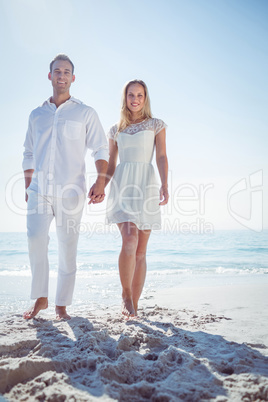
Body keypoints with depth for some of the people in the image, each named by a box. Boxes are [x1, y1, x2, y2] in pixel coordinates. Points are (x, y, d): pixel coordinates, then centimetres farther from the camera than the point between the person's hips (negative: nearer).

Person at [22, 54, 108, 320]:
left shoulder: (85, 113, 11)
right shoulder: (37, 115, 19)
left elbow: (101, 150, 5)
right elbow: (29, 155, 22)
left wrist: (100, 182, -10)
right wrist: (27, 188, 15)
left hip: (70, 191, -2)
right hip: (39, 189, 2)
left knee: (67, 248, -2)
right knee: (35, 238, -15)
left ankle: (62, 305, 10)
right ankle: (40, 298, 2)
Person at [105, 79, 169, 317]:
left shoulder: (156, 125, 13)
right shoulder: (116, 130, 17)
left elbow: (161, 157, 2)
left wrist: (165, 185, -13)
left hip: (146, 185, 0)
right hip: (122, 185, 1)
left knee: (140, 250, 1)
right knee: (130, 239, -21)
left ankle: (134, 303, 11)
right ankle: (126, 293, -4)